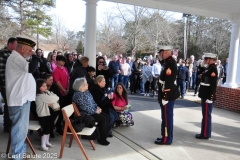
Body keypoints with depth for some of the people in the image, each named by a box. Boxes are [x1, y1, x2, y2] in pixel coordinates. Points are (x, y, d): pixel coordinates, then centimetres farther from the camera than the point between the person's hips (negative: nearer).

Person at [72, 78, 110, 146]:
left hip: (94, 111, 9)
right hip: (86, 114, -9)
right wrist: (95, 111, -16)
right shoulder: (78, 95, -20)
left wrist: (97, 107, 0)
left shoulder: (86, 91, 10)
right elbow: (85, 108, -23)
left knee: (106, 116, -4)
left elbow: (93, 101, 17)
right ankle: (101, 139, -7)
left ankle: (104, 134, 8)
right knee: (103, 119, -20)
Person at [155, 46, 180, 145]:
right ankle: (166, 136, 28)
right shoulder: (169, 62, 13)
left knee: (167, 117, -1)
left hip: (168, 95, -10)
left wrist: (165, 97, -23)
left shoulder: (170, 63, -18)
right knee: (166, 116, 16)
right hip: (168, 94, 10)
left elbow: (168, 82, -23)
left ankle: (166, 139, 9)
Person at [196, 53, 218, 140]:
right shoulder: (209, 68, 14)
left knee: (206, 116, -2)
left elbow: (213, 85, -21)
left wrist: (210, 98, -22)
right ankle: (205, 132, 25)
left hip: (208, 97, -10)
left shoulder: (213, 69, -15)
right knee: (205, 115, 15)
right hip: (205, 96, 10)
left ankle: (205, 134, 7)